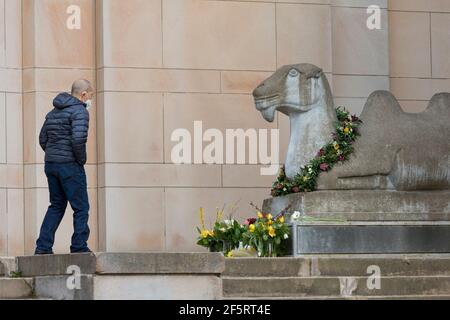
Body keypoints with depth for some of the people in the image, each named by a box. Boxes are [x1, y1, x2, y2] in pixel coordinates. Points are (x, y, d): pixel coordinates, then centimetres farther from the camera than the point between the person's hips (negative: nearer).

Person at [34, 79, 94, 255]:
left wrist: (54, 156, 14)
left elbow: (43, 139, 16)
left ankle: (43, 246, 9)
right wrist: (81, 159, -11)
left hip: (50, 164, 8)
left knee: (56, 206, 15)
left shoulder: (54, 112, 16)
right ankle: (79, 247, 1)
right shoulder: (79, 111, -11)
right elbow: (78, 138, -24)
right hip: (70, 165, -8)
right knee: (81, 207, 2)